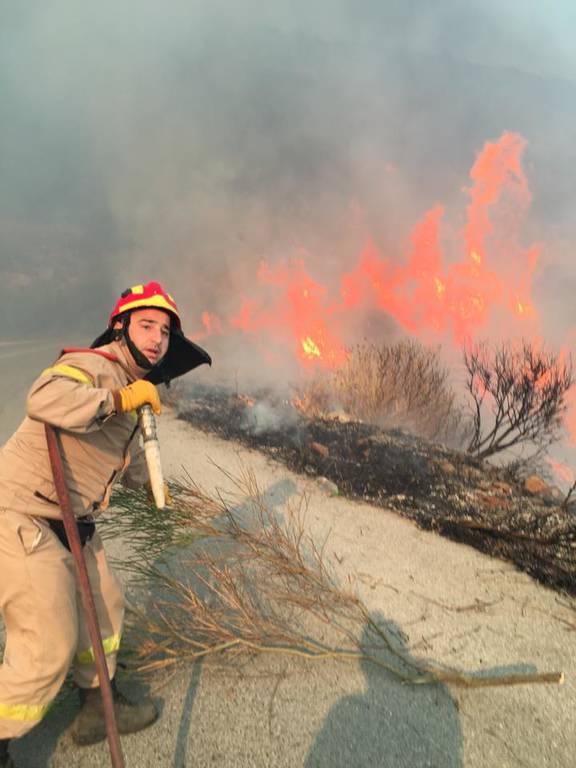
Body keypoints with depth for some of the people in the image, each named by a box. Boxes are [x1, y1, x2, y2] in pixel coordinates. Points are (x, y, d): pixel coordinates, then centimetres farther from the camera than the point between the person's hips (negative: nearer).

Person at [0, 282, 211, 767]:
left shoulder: (135, 389, 12)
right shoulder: (92, 366, -18)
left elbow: (128, 454, 27)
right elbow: (44, 399, -41)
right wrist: (118, 399, -35)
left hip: (71, 523, 10)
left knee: (104, 604, 20)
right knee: (50, 647, -5)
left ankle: (98, 708, 40)